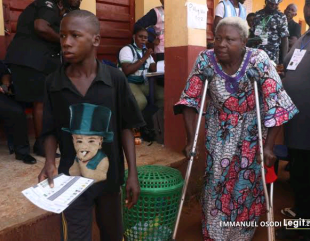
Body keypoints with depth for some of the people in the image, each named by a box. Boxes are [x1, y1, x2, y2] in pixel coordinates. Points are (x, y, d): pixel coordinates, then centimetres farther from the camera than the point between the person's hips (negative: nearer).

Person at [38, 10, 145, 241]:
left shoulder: (116, 79, -11)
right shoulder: (53, 83, -7)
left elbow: (126, 128, -6)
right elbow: (51, 131, 1)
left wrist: (133, 173, -7)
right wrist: (50, 162, -16)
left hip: (109, 174, 0)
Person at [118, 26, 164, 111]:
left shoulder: (146, 51, 18)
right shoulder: (127, 49, -4)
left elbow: (154, 69, 11)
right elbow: (126, 71, -19)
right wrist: (144, 58, -16)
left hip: (144, 83, 7)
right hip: (129, 83, -7)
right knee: (141, 101, -34)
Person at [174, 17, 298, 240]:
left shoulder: (259, 60, -22)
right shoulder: (205, 60, -16)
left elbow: (275, 104, -19)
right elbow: (190, 100, -11)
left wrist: (269, 146, -20)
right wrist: (191, 139, -14)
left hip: (251, 134, -1)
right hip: (219, 133, 1)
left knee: (247, 185, 10)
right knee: (216, 184, 9)